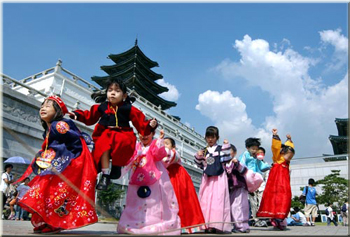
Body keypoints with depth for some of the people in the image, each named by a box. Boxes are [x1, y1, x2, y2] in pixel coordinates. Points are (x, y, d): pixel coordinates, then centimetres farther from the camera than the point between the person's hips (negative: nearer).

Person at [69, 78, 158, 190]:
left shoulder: (128, 109, 2)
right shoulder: (101, 107, 10)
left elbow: (141, 123, -2)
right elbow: (89, 117, 23)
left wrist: (149, 125, -20)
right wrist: (77, 114, 9)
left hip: (122, 135, -2)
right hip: (105, 135, 2)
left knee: (124, 142, -35)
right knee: (104, 145, -31)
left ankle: (117, 166, -10)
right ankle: (105, 174, -21)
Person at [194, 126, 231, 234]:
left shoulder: (220, 149, 6)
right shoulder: (203, 151, 14)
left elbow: (227, 158, 0)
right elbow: (200, 165, 16)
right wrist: (198, 157, 2)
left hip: (219, 178, -3)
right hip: (207, 178, 4)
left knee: (218, 200, -9)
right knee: (205, 200, 0)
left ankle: (217, 225, -6)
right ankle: (207, 224, 6)